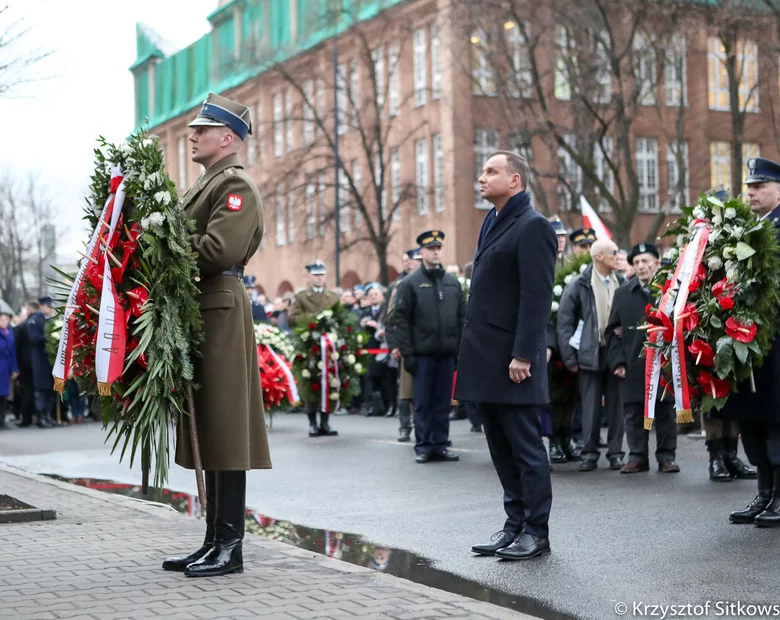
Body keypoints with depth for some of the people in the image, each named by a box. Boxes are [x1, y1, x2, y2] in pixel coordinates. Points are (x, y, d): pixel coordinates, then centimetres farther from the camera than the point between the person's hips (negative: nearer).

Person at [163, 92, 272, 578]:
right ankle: (214, 542, 17)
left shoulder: (236, 185, -8)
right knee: (209, 431, 11)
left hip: (220, 311, -10)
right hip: (200, 309, 10)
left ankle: (230, 547, -1)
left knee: (223, 430, -6)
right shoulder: (209, 183, 23)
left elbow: (219, 249, -20)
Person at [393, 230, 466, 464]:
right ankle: (423, 447, 8)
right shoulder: (410, 283, -1)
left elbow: (462, 317, 12)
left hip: (447, 353, 4)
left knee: (443, 402, 7)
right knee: (423, 403, 2)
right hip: (423, 354, -3)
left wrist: (461, 349, 4)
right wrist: (406, 353, -10)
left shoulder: (453, 282, 11)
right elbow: (400, 320, -4)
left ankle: (440, 445, 14)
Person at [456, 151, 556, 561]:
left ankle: (536, 533, 7)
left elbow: (537, 297, -17)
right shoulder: (492, 223, 17)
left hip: (512, 361, -9)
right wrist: (473, 352, 15)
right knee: (501, 447, 13)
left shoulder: (532, 226, -10)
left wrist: (523, 356, -21)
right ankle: (515, 524, 21)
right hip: (487, 358, 9)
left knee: (524, 446, -1)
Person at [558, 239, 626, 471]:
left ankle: (615, 452, 14)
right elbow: (564, 323, -3)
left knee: (616, 404, 6)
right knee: (591, 405, 3)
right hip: (590, 353, -2)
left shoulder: (621, 284, 5)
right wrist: (569, 357, -6)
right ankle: (590, 452, 10)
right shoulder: (579, 285, -3)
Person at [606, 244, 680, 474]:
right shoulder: (622, 294, 10)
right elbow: (613, 330, 9)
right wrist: (617, 361, -1)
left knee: (665, 412, 5)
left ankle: (666, 457, 13)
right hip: (633, 365, 2)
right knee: (633, 414, 4)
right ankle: (637, 457, 11)